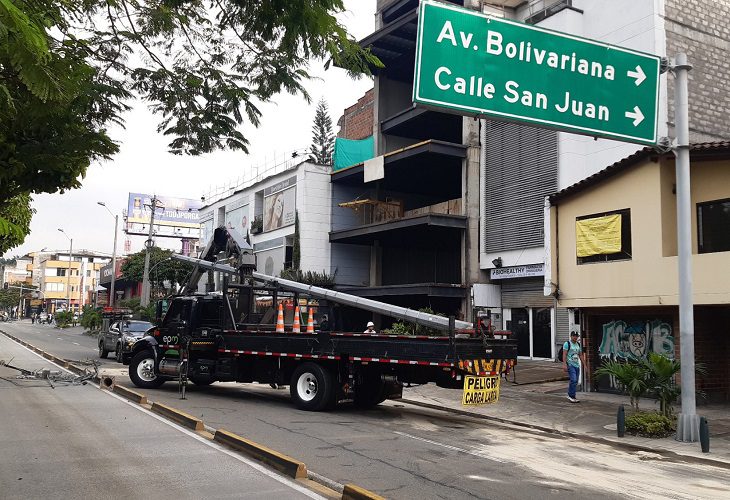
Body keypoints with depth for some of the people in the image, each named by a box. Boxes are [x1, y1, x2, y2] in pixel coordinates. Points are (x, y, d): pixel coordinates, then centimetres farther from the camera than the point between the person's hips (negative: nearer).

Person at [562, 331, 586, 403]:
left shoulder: (578, 344, 16)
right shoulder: (567, 344, -5)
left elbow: (581, 356, 21)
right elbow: (564, 355, -12)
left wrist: (584, 365, 16)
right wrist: (564, 364, -21)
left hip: (577, 365, 7)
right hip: (570, 365, -7)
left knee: (575, 382, 7)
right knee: (573, 380, -17)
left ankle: (570, 395, 16)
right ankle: (571, 396, -11)